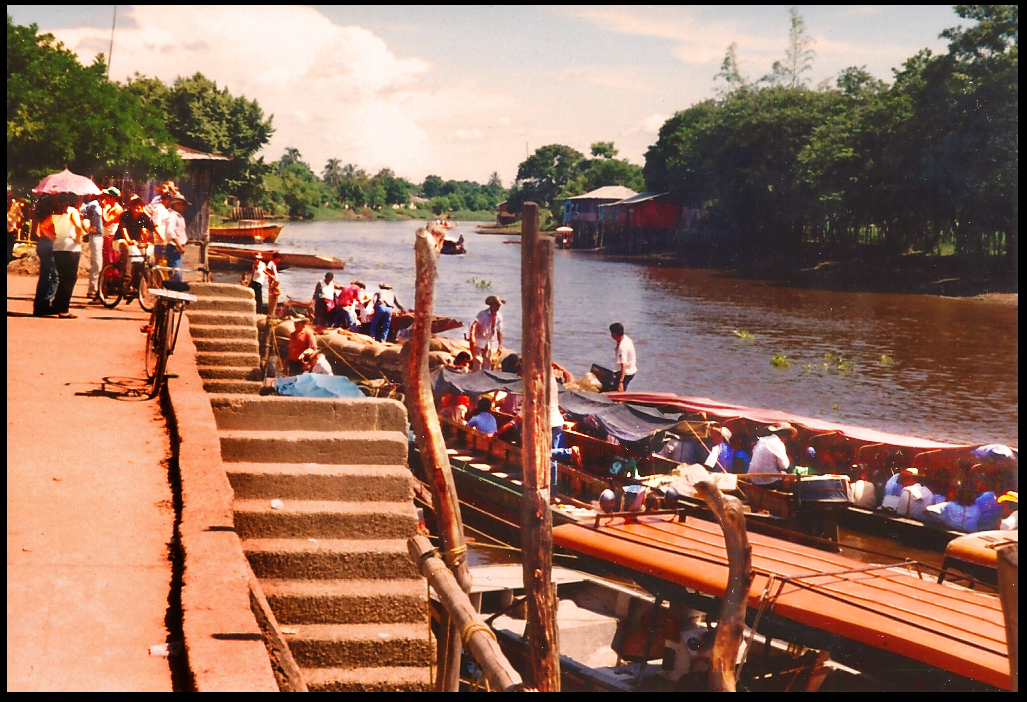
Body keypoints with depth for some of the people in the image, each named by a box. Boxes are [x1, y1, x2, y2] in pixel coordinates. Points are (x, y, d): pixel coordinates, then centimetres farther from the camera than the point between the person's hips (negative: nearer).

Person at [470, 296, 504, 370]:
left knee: (488, 361, 8)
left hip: (489, 342, 6)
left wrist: (500, 346, 5)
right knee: (478, 361, -14)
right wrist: (472, 336, -42)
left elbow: (499, 332, 8)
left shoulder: (499, 316, 2)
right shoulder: (483, 314, -14)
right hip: (479, 340, -5)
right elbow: (474, 325, -26)